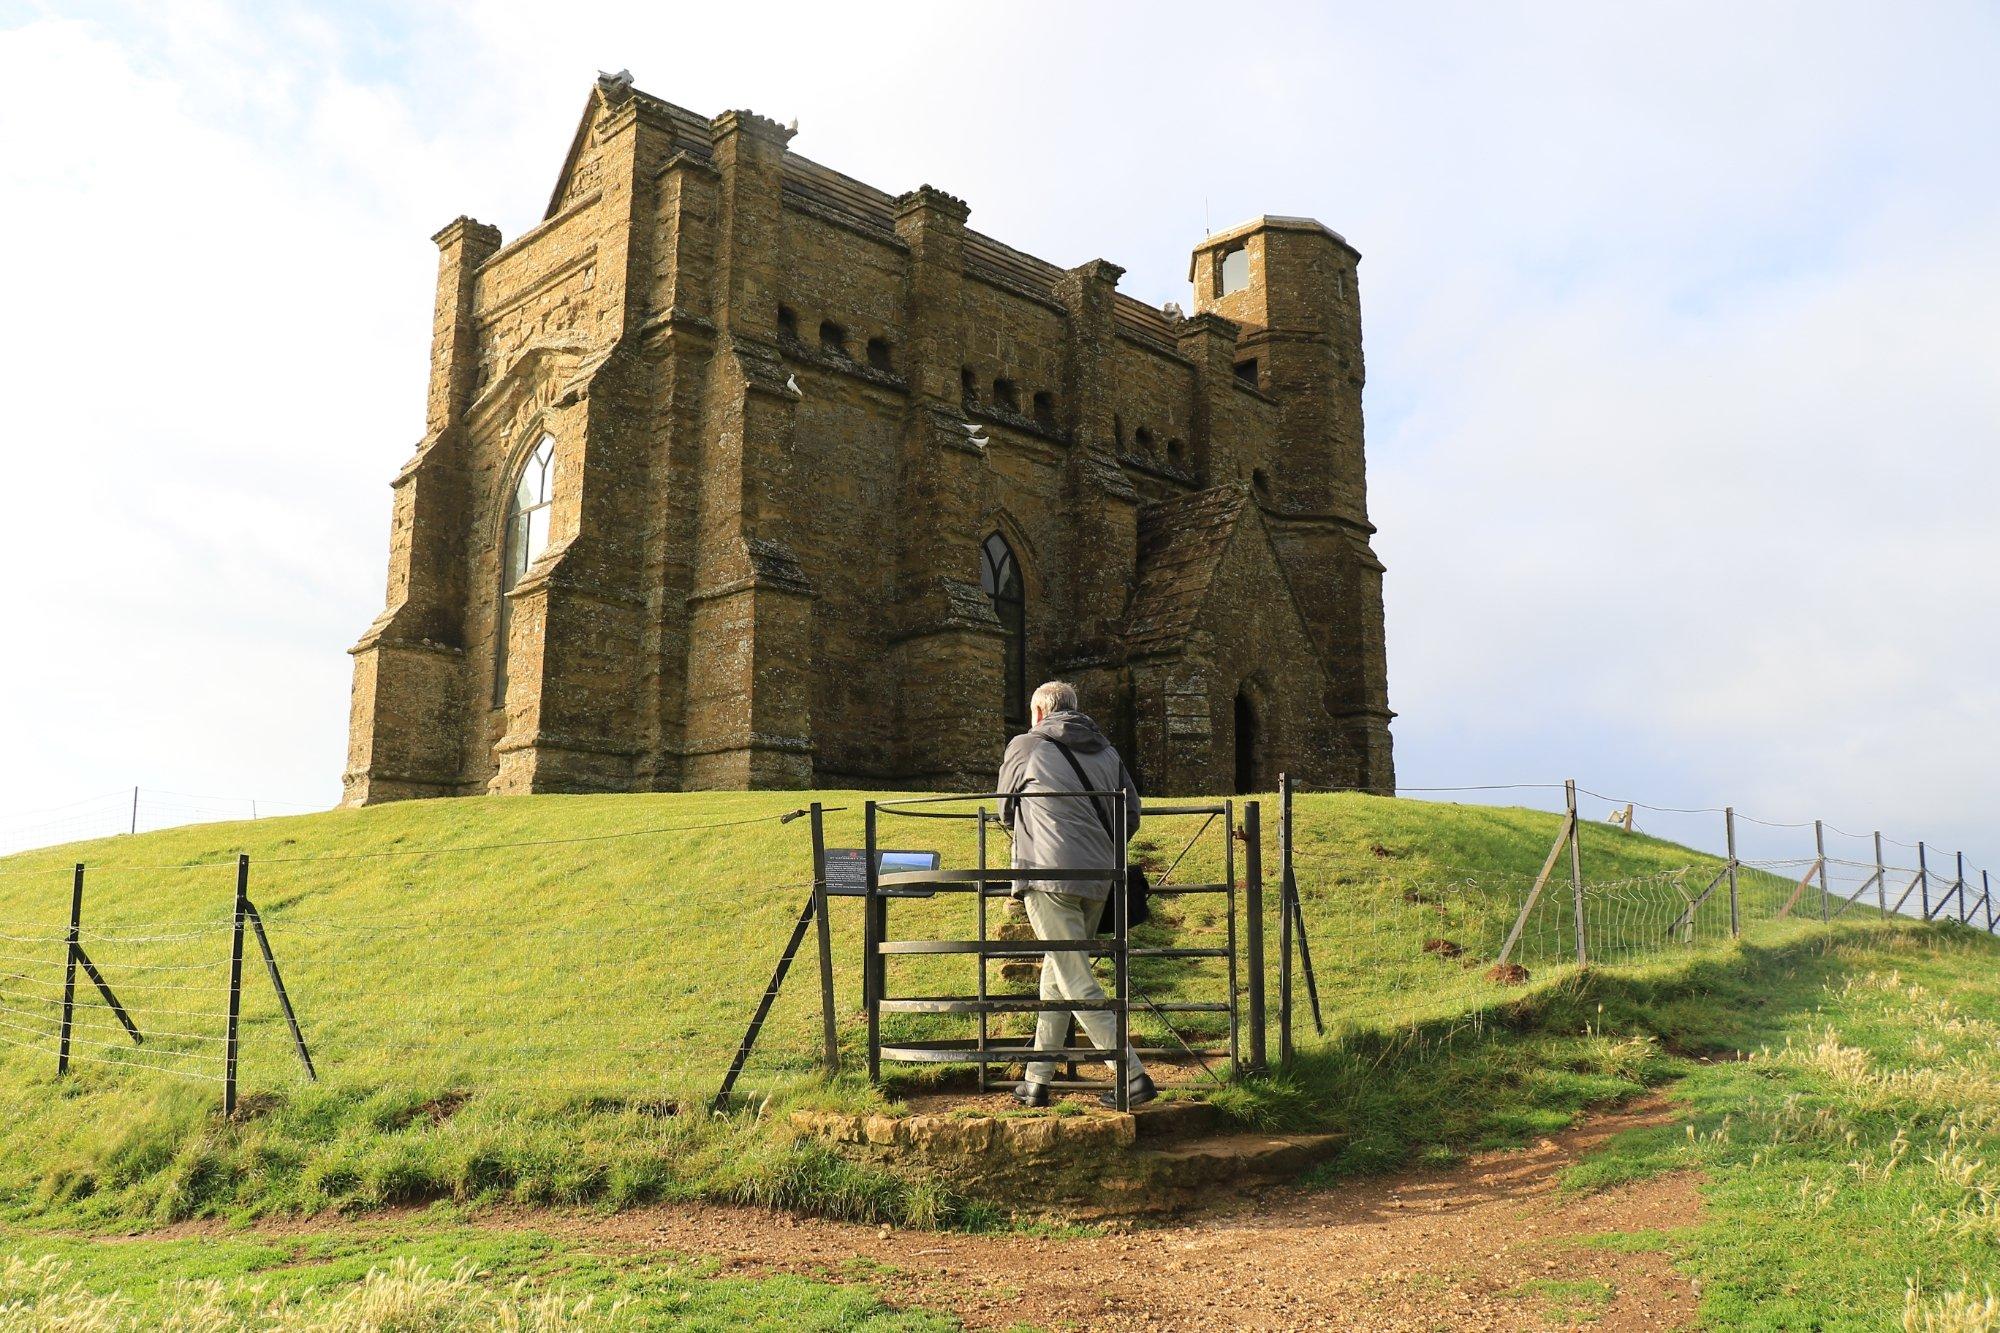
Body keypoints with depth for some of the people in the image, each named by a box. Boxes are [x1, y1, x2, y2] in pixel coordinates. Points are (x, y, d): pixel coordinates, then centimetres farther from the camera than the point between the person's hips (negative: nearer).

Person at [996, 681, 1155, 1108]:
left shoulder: (1025, 746, 2)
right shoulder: (1107, 752, 15)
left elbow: (1005, 811, 14)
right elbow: (1130, 815, 14)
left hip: (1049, 877, -6)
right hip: (1098, 882, 6)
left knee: (1079, 986, -4)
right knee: (1057, 974, 17)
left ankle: (1134, 1077, -8)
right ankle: (1037, 1079, 21)